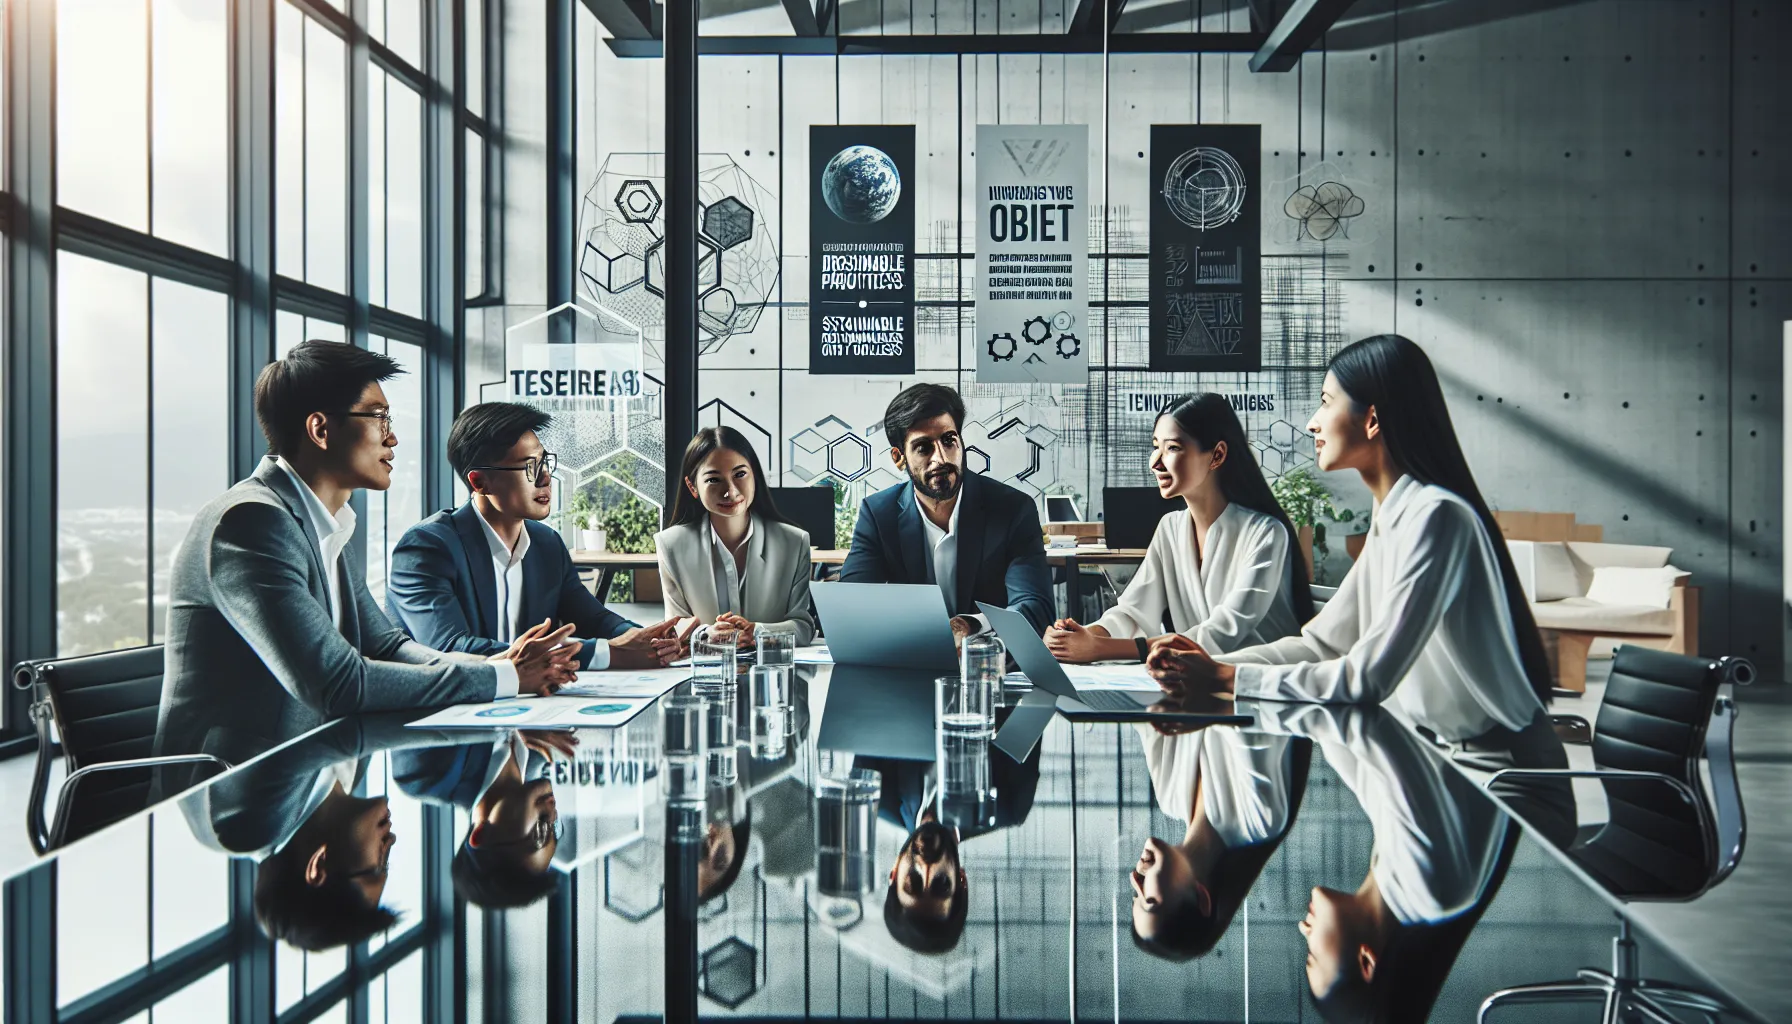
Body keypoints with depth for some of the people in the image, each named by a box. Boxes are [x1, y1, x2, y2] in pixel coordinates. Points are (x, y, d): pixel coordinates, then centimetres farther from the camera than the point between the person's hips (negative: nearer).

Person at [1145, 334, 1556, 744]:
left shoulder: (1436, 515, -21)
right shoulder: (1391, 518, 8)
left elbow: (1367, 679, -24)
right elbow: (1321, 642, 8)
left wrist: (1226, 678, -19)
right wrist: (1211, 666, -7)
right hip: (1438, 743, 7)